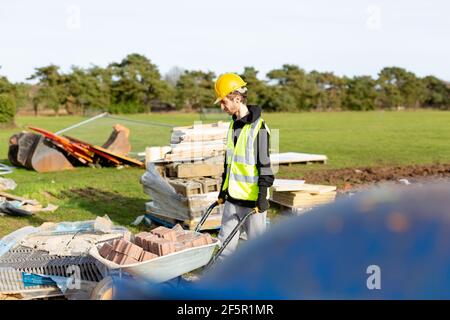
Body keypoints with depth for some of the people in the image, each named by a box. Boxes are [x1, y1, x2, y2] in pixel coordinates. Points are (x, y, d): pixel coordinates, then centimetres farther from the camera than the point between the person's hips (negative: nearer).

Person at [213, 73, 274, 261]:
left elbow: (265, 165, -15)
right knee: (225, 243, 12)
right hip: (233, 197, 8)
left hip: (252, 198, -8)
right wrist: (223, 191, 19)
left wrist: (262, 197, -17)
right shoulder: (234, 125, 11)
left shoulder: (258, 128, -14)